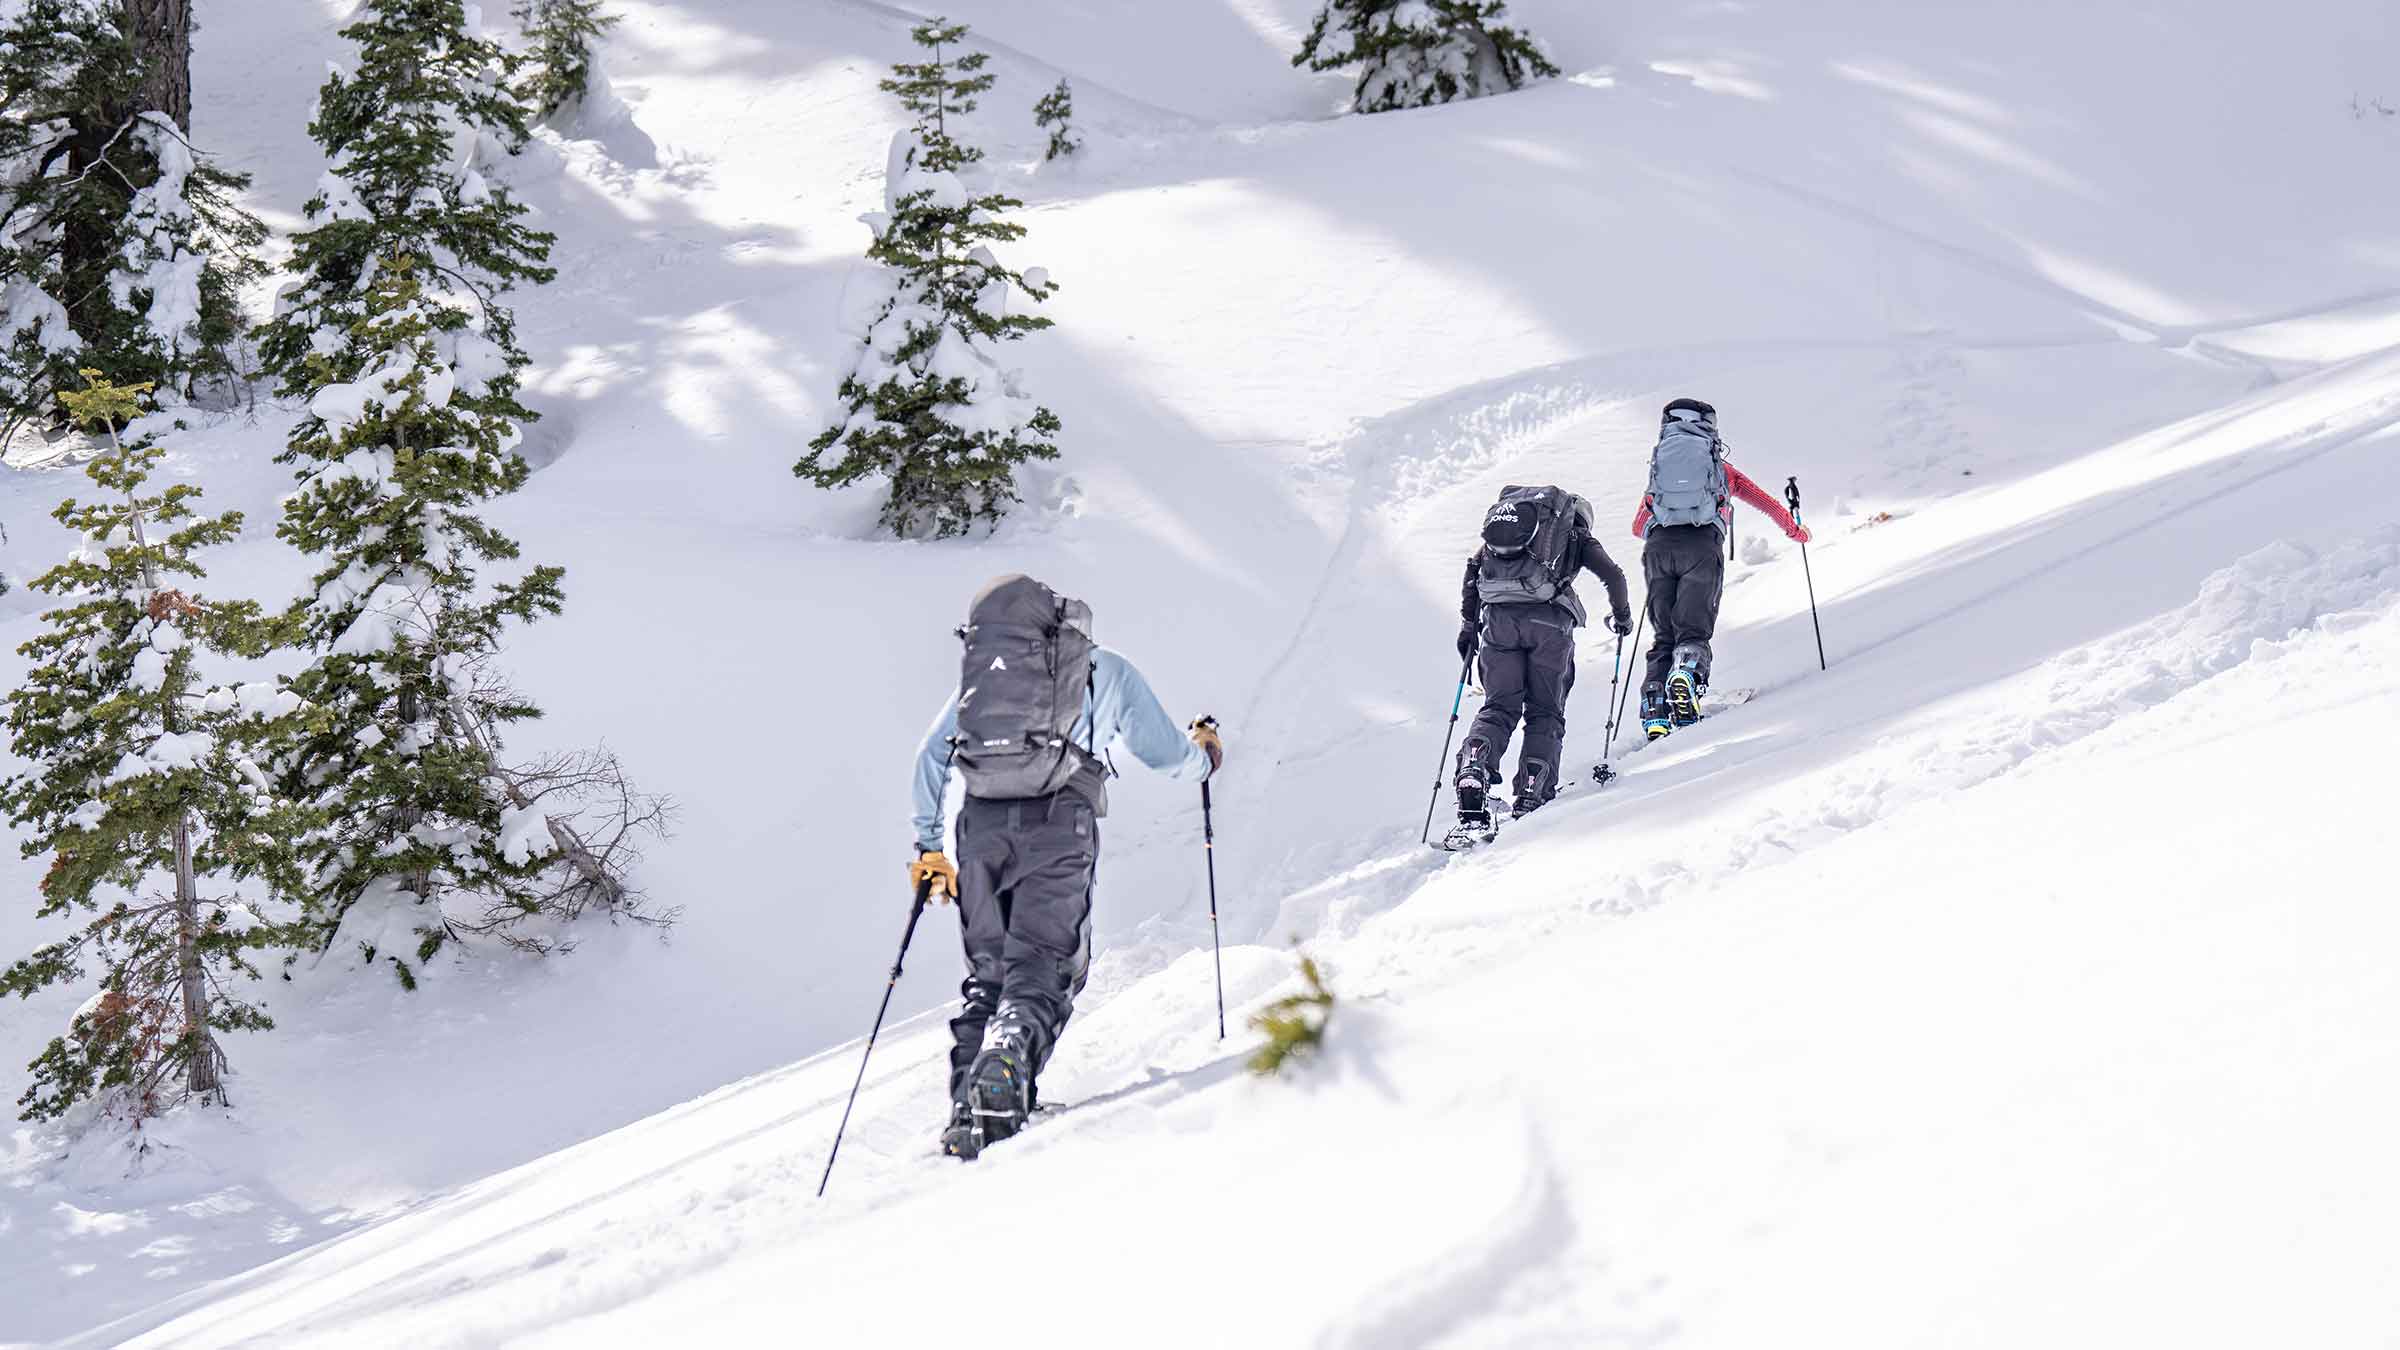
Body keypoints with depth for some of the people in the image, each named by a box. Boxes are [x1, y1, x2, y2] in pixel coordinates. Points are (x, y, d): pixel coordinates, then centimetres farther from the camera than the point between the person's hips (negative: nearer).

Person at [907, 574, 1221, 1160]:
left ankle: (968, 1105, -3)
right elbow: (1168, 755, 22)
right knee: (1043, 968, -6)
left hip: (982, 825, 3)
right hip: (1058, 825, -3)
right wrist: (1205, 755, 45)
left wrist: (929, 847, 27)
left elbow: (931, 758, 21)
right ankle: (1006, 1068, -33)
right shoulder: (1106, 670, 21)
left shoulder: (978, 672, 26)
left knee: (987, 971, 11)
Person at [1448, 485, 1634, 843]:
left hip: (1498, 617, 2)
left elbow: (1472, 572, 21)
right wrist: (1621, 615, 29)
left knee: (1498, 708, 5)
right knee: (1545, 713, 8)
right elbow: (1613, 576, 13)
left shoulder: (1499, 523, 30)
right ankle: (1532, 796, -7)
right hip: (1549, 619, -2)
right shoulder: (1577, 537, 23)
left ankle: (1472, 783, -18)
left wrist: (1468, 624, 25)